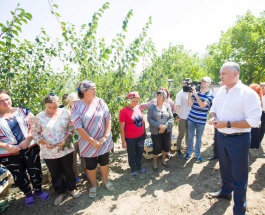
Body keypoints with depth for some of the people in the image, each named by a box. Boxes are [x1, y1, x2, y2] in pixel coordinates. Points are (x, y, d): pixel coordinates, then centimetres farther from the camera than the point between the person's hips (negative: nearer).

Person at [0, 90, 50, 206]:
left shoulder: (23, 111, -3)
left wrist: (28, 139, -17)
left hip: (30, 147, 0)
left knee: (35, 170, 11)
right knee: (19, 175, 17)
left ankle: (38, 191, 35)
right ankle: (28, 194, 40)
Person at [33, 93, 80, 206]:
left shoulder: (65, 112, -9)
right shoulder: (39, 117, -7)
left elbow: (71, 128, -3)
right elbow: (35, 133, 0)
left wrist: (65, 140, -16)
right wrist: (45, 143, -15)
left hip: (65, 149, 0)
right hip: (48, 152, 1)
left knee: (68, 170, 17)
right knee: (55, 173, 18)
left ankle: (71, 188, 40)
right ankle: (60, 192, 39)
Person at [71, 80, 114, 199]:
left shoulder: (100, 101, -7)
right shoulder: (77, 106, -13)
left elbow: (108, 119, -6)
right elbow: (78, 127, -15)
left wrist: (105, 136, -13)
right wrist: (92, 141, -18)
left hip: (104, 141, 2)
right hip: (88, 143, -2)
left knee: (104, 162, 19)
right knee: (91, 166, 16)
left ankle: (105, 181, 46)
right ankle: (93, 185, 42)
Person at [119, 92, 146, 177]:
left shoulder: (139, 107, -4)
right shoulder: (124, 111, -19)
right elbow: (121, 127, -15)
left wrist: (145, 132, 14)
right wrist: (123, 141, -14)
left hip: (141, 136, 5)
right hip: (130, 138, -5)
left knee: (140, 152, 22)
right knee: (132, 154, 16)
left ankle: (139, 167, 46)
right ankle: (133, 169, 41)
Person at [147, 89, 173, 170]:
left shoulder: (167, 106, -2)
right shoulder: (152, 106, -9)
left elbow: (171, 118, -2)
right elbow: (149, 118, -13)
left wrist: (165, 126, -17)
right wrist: (159, 126, -21)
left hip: (166, 131, 3)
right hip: (155, 131, -3)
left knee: (166, 146, 15)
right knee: (156, 147, 5)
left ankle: (163, 160, 41)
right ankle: (155, 163, 30)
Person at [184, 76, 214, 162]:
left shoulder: (210, 95, -4)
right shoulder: (195, 92, 2)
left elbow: (202, 105, -20)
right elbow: (190, 104, -7)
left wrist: (195, 94, -24)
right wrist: (189, 93, -16)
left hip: (201, 121, -1)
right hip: (191, 119, 2)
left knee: (199, 138, 12)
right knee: (190, 137, 11)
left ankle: (198, 154, 28)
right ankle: (189, 152, 26)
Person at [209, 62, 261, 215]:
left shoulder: (248, 93, -17)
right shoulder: (220, 91, 4)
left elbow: (254, 121, -21)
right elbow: (213, 109, 15)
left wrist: (228, 124, -26)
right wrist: (213, 117, -7)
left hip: (238, 139, -6)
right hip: (221, 136, 6)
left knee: (238, 175, 8)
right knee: (225, 167, 24)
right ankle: (226, 191, 49)